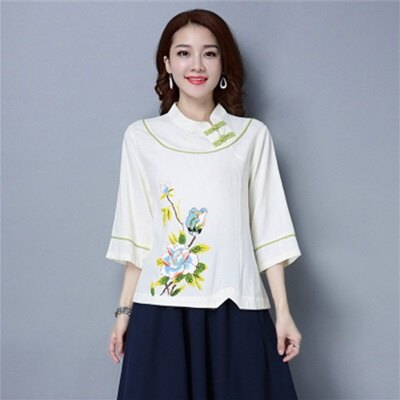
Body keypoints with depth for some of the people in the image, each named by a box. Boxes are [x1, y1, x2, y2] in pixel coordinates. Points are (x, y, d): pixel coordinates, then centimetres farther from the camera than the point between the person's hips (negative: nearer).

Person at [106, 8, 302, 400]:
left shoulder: (253, 135, 5)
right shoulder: (141, 136, 5)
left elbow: (268, 229, 4)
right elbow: (136, 234, 7)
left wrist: (283, 311, 0)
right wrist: (124, 310, 5)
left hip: (236, 306, 0)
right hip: (161, 308, 0)